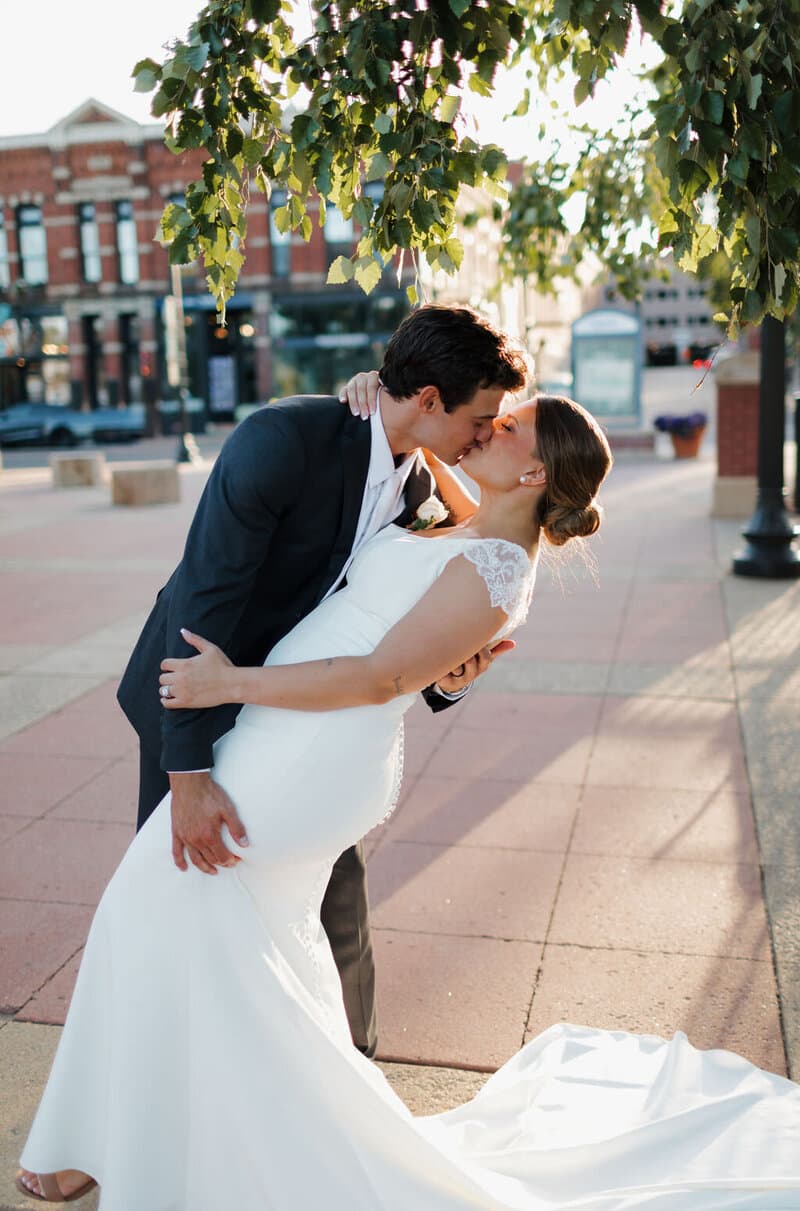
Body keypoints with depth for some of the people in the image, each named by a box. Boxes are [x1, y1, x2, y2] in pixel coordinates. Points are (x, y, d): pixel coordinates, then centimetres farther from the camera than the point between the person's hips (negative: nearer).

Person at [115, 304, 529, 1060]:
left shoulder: (418, 488, -7)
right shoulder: (284, 437, -29)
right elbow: (204, 598, -32)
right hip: (192, 694, -5)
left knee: (335, 899, 7)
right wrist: (189, 774, -35)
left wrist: (445, 677, -25)